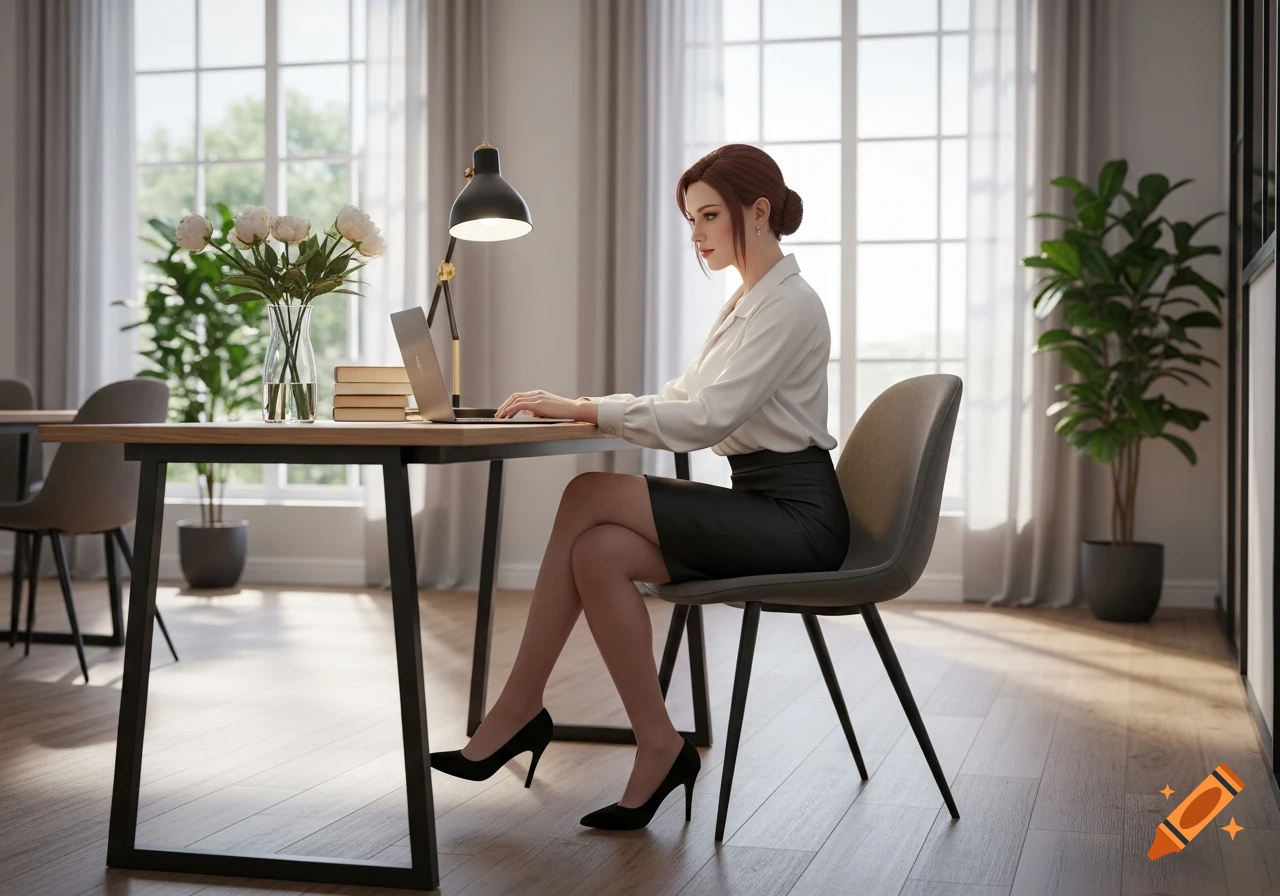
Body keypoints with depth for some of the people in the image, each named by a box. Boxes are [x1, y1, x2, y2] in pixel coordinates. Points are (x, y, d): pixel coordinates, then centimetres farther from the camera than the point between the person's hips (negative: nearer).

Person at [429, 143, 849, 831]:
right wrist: (583, 406, 1)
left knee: (589, 496, -18)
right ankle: (657, 748, -10)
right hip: (762, 506, 8)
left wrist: (587, 410, -23)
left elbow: (707, 418, -23)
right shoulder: (747, 302, 18)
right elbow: (683, 397, 15)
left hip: (796, 516, -8)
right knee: (600, 552, -14)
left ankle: (518, 710, -10)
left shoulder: (789, 304, -12)